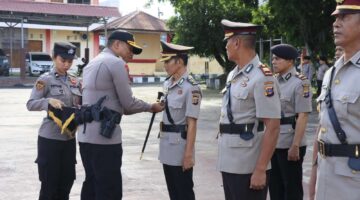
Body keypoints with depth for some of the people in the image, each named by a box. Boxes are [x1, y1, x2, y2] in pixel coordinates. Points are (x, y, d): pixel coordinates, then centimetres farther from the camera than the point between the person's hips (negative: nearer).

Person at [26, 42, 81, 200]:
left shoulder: (74, 81, 9)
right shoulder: (45, 80, -7)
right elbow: (30, 104, -12)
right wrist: (49, 101, -28)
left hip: (69, 138, 5)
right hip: (50, 138, -5)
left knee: (67, 182, 12)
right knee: (49, 184, 2)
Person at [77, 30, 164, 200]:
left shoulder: (92, 63, 20)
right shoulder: (116, 62, -8)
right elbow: (128, 103, -9)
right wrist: (151, 107, 6)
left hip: (86, 135, 10)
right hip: (104, 136, -9)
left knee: (92, 186, 15)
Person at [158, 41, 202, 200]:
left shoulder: (191, 87, -16)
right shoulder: (167, 84, 9)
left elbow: (192, 123, -18)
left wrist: (188, 154, -19)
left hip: (180, 146, -8)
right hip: (166, 145, 8)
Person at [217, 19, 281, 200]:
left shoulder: (261, 77, -15)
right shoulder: (232, 75, 11)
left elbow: (272, 126, -18)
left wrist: (260, 170, -21)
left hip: (248, 167, -8)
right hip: (228, 163, 8)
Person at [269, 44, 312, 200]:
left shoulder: (300, 83, -12)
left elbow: (303, 116, -16)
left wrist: (295, 146, -20)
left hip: (289, 144, -7)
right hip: (272, 142, 7)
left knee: (292, 187, 6)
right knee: (274, 185, 17)